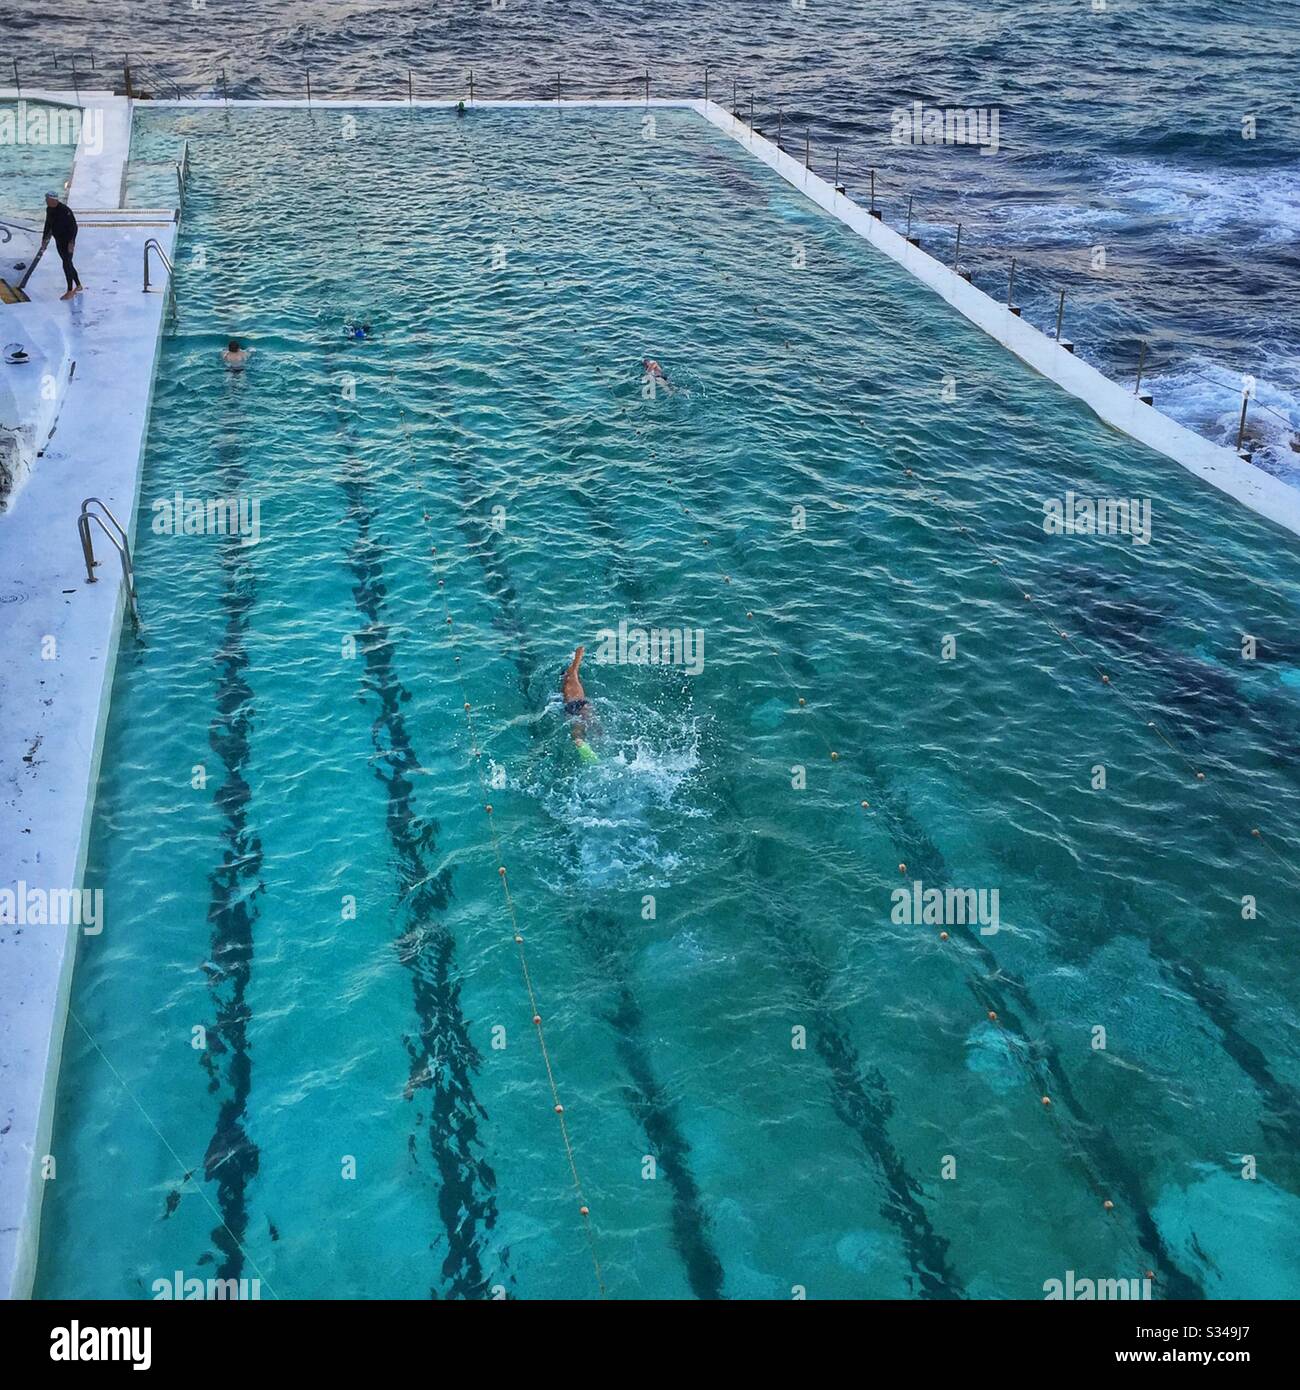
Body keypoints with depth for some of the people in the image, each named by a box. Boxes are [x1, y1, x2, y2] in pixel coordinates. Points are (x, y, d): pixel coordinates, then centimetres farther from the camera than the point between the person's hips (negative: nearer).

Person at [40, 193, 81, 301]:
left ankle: (70, 291, 4)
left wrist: (71, 242, -25)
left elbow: (74, 226, -21)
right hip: (58, 241, 8)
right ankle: (78, 286, 32)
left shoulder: (65, 210, -22)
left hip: (67, 241, -8)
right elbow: (48, 224, 15)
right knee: (68, 264, 17)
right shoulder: (49, 209, 2)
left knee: (67, 265, -5)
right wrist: (44, 239, 16)